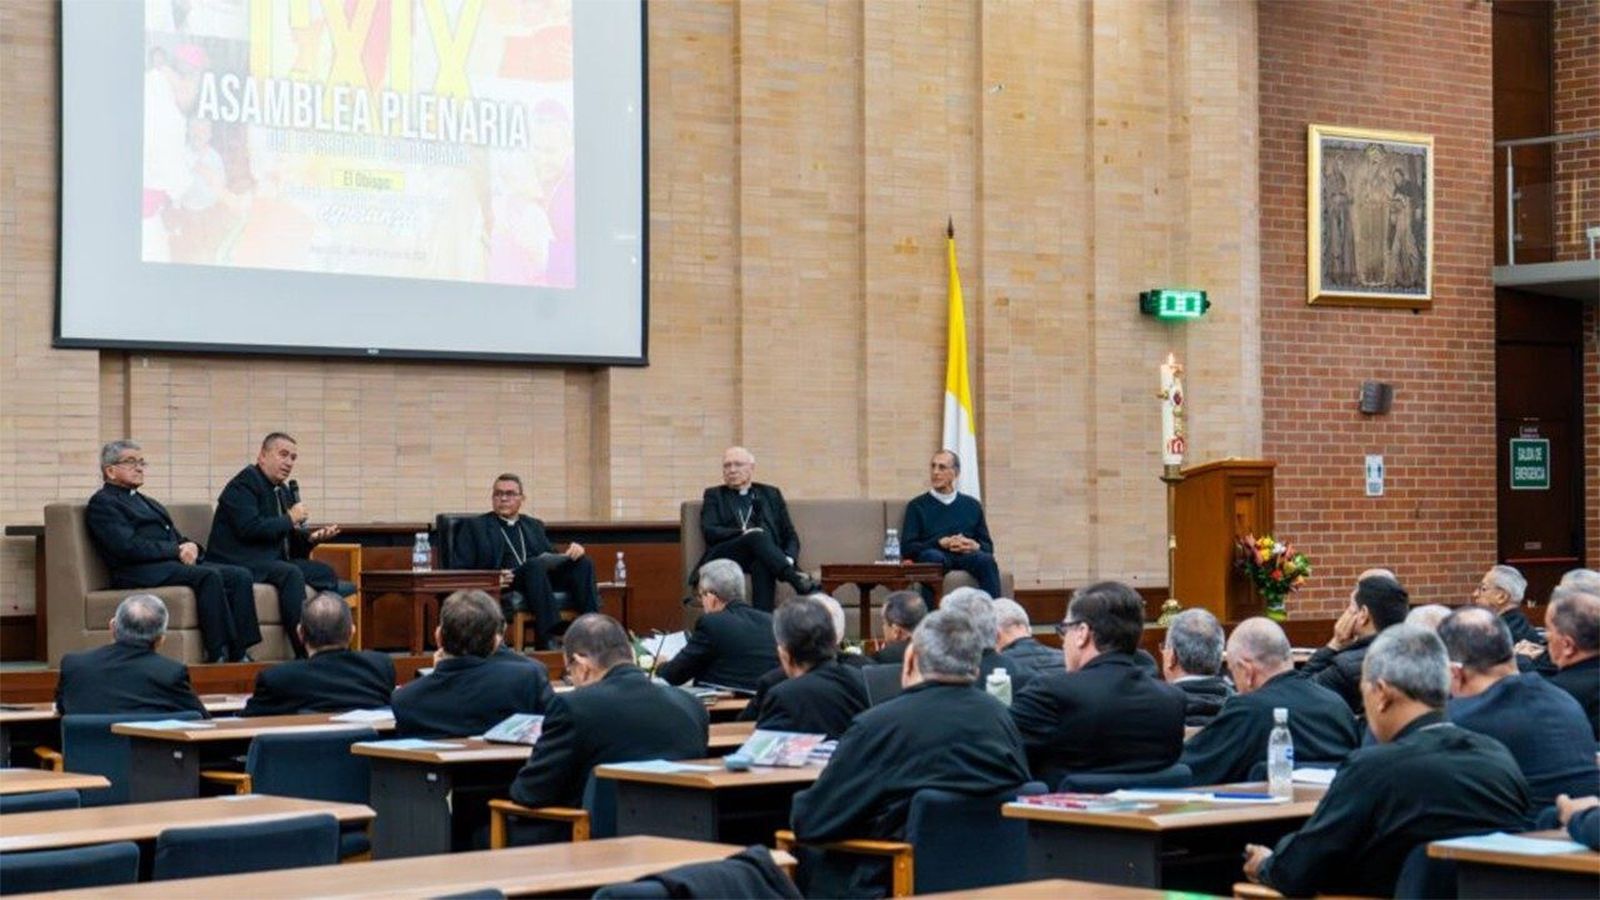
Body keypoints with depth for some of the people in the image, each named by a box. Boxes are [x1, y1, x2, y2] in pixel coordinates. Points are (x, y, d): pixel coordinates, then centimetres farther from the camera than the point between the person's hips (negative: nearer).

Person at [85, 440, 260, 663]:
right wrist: (177, 550, -12)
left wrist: (191, 547, -2)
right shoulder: (102, 503, 2)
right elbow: (129, 547, -12)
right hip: (140, 572, -9)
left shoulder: (148, 502, 31)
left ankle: (240, 654, -25)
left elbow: (177, 538, 23)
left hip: (177, 562, 9)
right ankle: (218, 655, -35)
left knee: (240, 576, -15)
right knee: (209, 576, -32)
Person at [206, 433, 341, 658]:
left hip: (274, 559, 9)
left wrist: (311, 537, -1)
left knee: (326, 572, -4)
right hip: (242, 562, -9)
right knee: (291, 573, -32)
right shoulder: (243, 485, -9)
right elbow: (249, 527, -24)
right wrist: (289, 520, -14)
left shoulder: (284, 490, 19)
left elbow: (289, 537, 22)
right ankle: (304, 654, -36)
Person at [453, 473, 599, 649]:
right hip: (504, 590, -4)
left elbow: (554, 560, 21)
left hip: (544, 582, 4)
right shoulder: (474, 526, 15)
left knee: (582, 561, -22)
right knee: (536, 564, -36)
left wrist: (573, 551, -2)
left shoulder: (534, 526, 28)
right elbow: (460, 571, 7)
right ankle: (548, 641, -44)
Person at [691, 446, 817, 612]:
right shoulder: (714, 496, 21)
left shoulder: (771, 494, 24)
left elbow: (790, 536, 17)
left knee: (762, 564, -38)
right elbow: (709, 532, 2)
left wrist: (788, 560, -6)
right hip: (726, 559, -1)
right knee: (758, 536, -34)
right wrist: (742, 533, -16)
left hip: (763, 558, 1)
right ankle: (797, 580, -49)